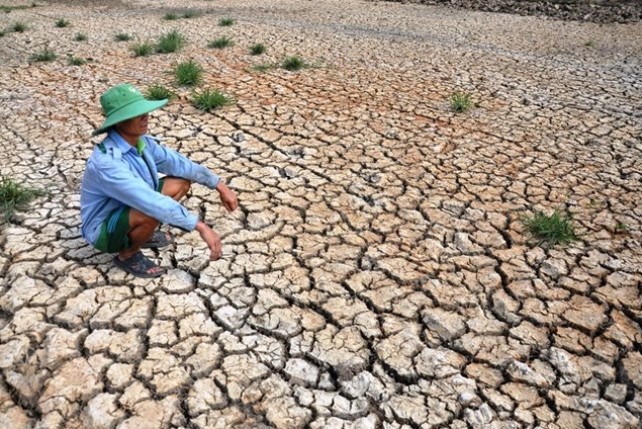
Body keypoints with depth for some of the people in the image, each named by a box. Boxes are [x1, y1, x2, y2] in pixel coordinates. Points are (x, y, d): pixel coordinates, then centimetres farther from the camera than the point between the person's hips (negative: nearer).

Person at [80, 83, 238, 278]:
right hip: (103, 230, -8)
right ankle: (127, 255, -5)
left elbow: (179, 163, 0)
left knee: (182, 182, 1)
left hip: (128, 210, 8)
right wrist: (200, 226, -43)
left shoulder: (142, 142, -10)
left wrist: (219, 185, -5)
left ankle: (140, 233, 12)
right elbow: (151, 202, -42)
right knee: (152, 212, -37)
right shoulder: (107, 161, -35)